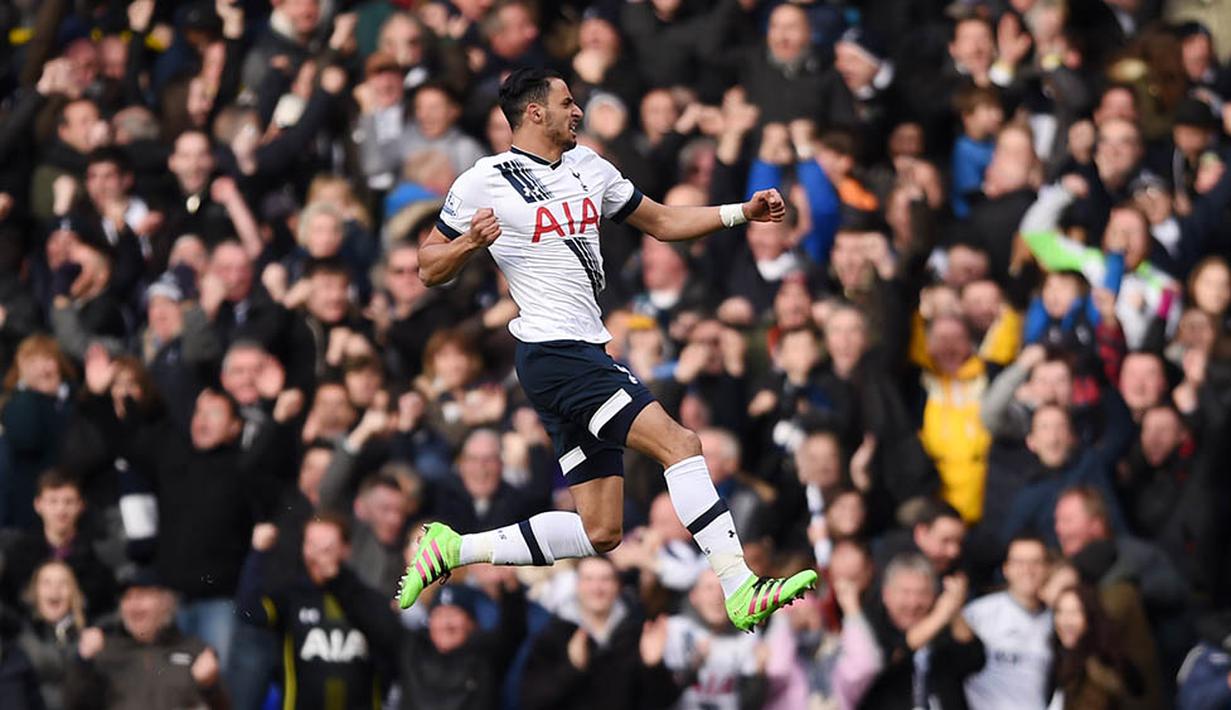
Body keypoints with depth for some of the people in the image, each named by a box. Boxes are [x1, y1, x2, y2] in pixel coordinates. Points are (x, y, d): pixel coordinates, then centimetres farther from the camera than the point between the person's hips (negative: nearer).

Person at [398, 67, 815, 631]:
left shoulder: (587, 167, 16)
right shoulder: (483, 183, -5)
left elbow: (661, 222, 25)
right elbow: (429, 270, 1)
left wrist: (742, 212, 14)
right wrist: (470, 241, -20)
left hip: (585, 354, 9)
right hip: (554, 351, -9)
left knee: (599, 531, 5)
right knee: (679, 443, -20)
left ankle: (452, 549, 14)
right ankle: (741, 593, -23)